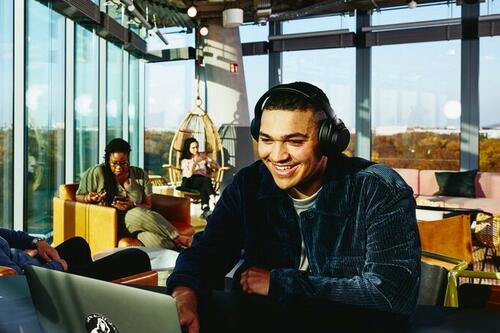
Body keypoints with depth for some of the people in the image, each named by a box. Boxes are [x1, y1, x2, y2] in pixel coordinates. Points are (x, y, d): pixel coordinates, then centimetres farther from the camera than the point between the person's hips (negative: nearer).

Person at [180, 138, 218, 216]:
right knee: (206, 179, -35)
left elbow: (216, 166, 10)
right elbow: (188, 175, -10)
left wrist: (209, 161, -10)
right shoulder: (185, 161, 8)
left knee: (205, 185, -37)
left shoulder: (203, 157, 18)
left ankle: (206, 209, -52)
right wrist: (194, 163, -21)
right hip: (189, 182, -3)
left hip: (202, 182, 3)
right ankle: (214, 203, -49)